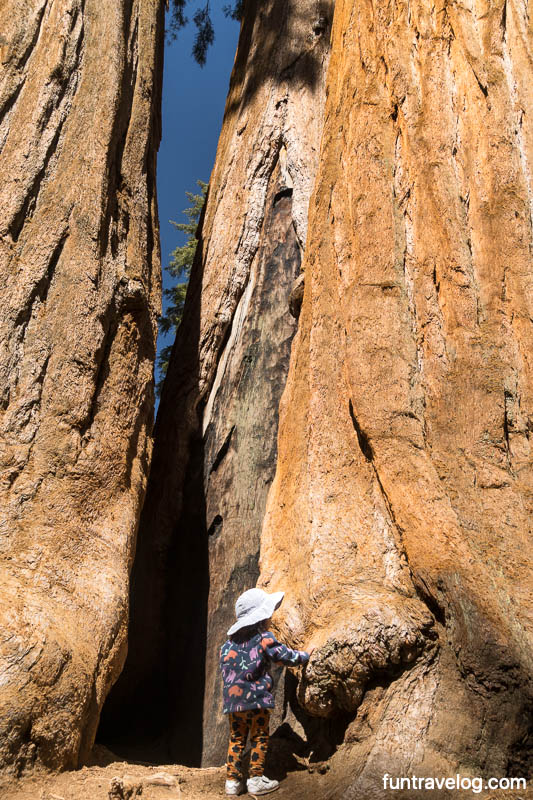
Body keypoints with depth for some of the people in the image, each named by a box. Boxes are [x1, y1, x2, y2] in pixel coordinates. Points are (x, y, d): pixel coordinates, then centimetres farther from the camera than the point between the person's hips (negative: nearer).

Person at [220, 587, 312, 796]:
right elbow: (286, 656, -5)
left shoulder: (228, 644, 8)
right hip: (257, 700, -5)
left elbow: (225, 669, 13)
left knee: (236, 739, 13)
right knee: (259, 738, 8)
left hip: (233, 700, 5)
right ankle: (256, 779, 9)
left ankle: (232, 780, 16)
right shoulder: (264, 639, -8)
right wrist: (305, 655, 12)